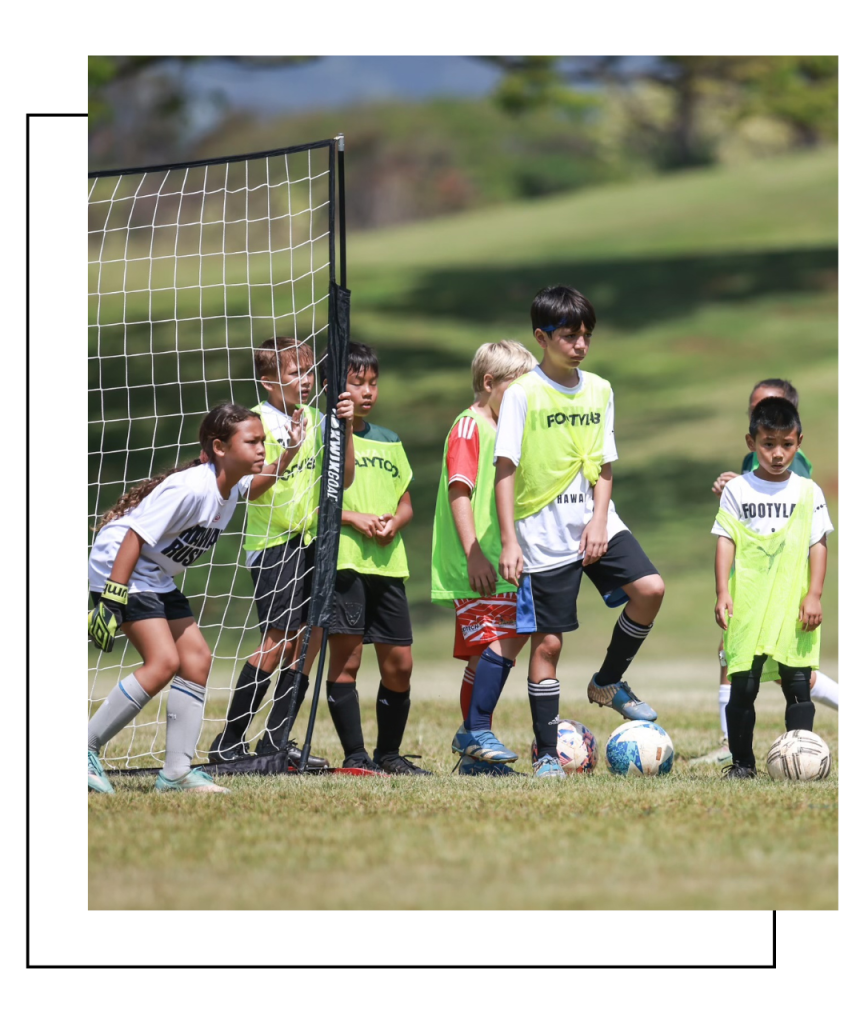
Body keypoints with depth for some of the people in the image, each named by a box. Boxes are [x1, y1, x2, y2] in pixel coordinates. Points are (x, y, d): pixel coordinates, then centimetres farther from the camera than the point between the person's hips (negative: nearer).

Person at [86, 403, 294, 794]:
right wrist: (112, 600, -30)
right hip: (119, 567, -10)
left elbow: (253, 488, 28)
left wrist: (286, 456, 13)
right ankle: (87, 749, -12)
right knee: (163, 662, -20)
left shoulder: (231, 484, 0)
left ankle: (177, 772, 6)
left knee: (196, 659, 2)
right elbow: (135, 537, -28)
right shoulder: (191, 488, -28)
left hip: (156, 578, 10)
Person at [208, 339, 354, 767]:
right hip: (272, 541, -6)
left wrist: (345, 429, -8)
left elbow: (343, 479, 4)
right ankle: (228, 743, -5)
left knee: (308, 639, 3)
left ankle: (276, 741, 11)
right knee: (278, 640, -12)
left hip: (310, 539, 6)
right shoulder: (258, 422, -7)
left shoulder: (314, 420, 9)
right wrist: (289, 454, -28)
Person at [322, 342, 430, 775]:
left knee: (399, 662, 5)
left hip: (388, 561, 6)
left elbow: (406, 503, 21)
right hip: (343, 558, -6)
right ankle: (355, 755, -3)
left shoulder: (389, 441, 18)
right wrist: (354, 519, -15)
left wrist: (395, 522, -1)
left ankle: (389, 754, 18)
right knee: (346, 657, -7)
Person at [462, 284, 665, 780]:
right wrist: (509, 542, -13)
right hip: (543, 534, -4)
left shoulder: (599, 390, 7)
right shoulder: (524, 394, -7)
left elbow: (604, 465, 10)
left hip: (594, 523, 4)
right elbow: (505, 470, -8)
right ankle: (547, 754, 6)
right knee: (547, 641, -3)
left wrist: (599, 520, -6)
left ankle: (609, 683, 6)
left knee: (650, 589, -16)